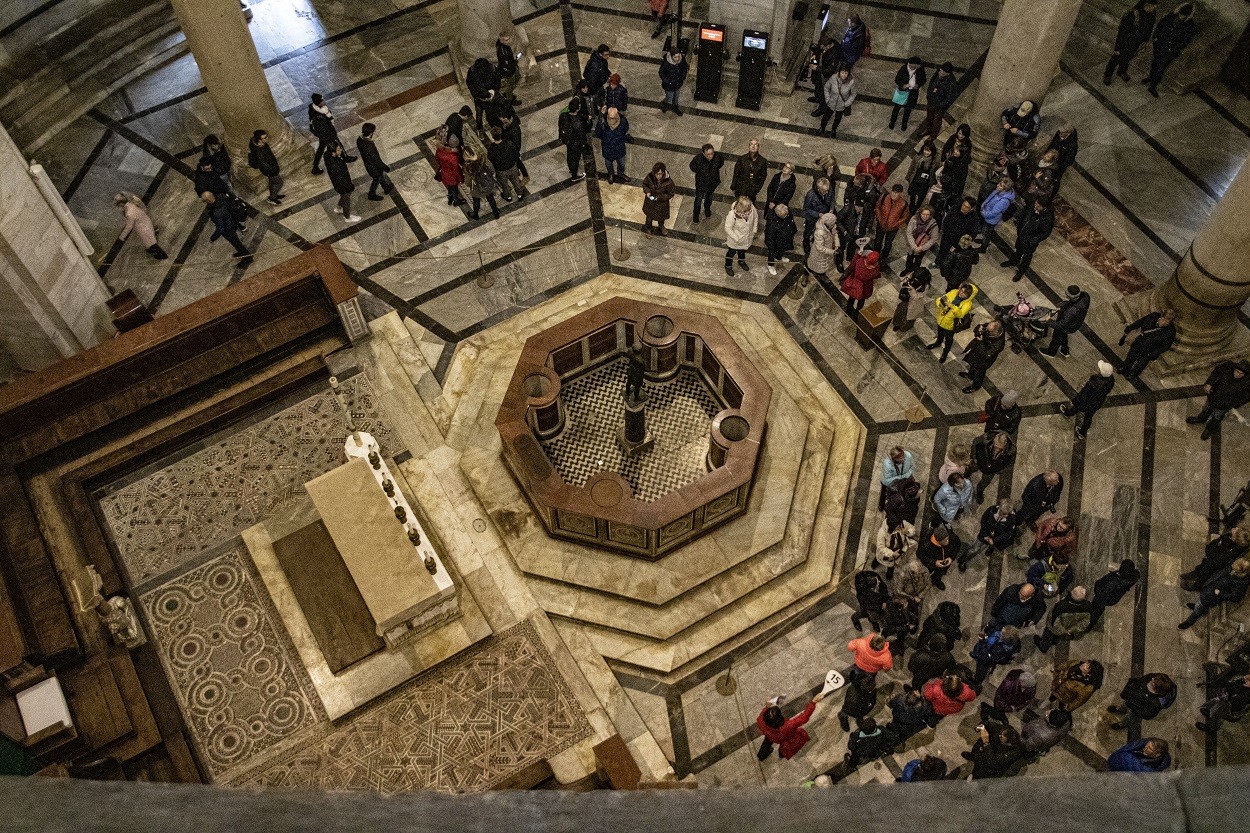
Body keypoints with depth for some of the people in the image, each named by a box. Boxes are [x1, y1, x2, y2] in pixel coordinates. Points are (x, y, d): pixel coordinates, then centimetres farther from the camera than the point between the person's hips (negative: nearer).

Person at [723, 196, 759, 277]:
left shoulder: (752, 208, -28)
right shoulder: (732, 214, -40)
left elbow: (755, 217, -4)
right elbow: (728, 228, -27)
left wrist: (754, 230, -1)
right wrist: (736, 239, -22)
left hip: (747, 238, 4)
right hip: (734, 240, -4)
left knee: (742, 250, 33)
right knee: (731, 252, 23)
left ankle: (741, 262, 63)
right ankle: (728, 266, 51)